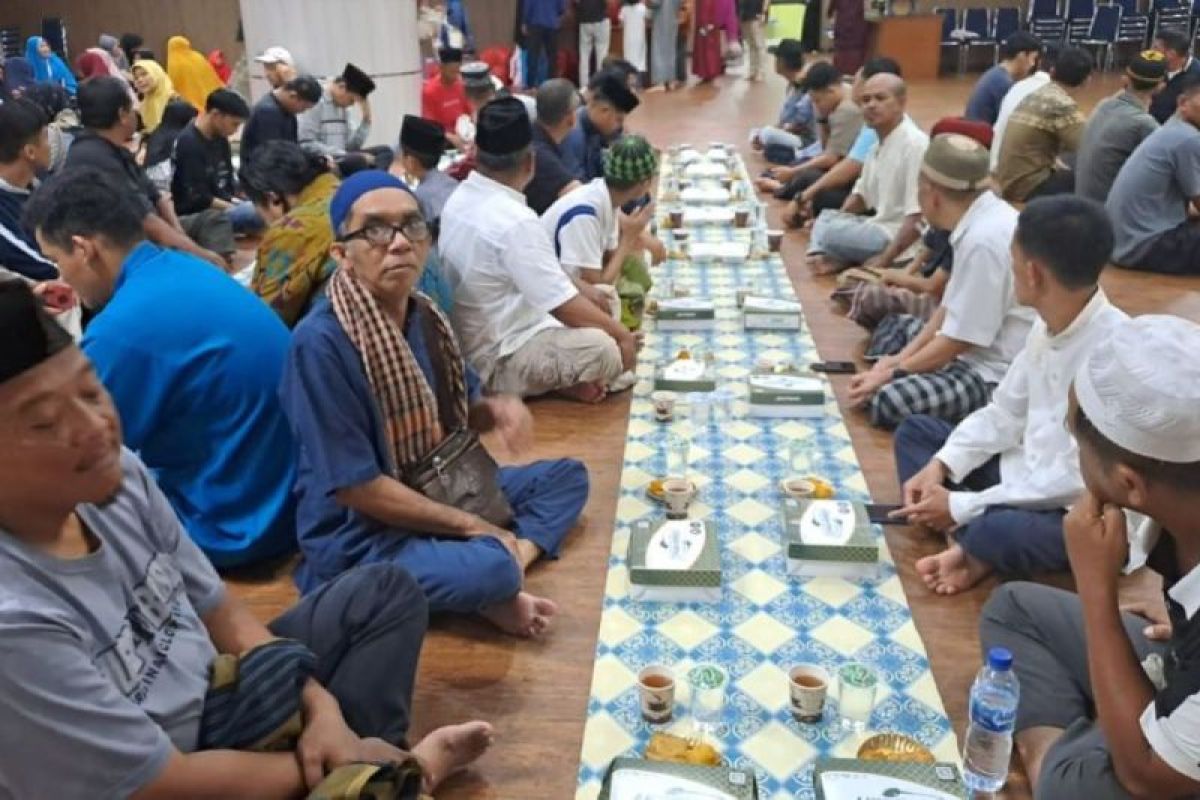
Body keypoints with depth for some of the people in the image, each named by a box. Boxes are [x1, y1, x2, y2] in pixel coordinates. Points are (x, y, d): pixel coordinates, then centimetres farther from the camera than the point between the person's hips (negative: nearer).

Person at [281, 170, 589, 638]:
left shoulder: (425, 317, 0)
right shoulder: (321, 342, -24)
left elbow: (460, 410, 15)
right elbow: (356, 486, -23)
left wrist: (497, 410, -11)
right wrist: (476, 527, -17)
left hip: (440, 492, 9)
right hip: (358, 537, -9)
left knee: (567, 475, 10)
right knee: (491, 567, -34)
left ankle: (506, 574, -11)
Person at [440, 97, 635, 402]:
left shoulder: (461, 197, 2)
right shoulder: (514, 220, -27)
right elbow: (563, 305, -22)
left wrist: (582, 289, 12)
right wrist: (620, 332, -8)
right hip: (498, 362, -10)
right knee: (607, 350, -28)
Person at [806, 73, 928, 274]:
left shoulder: (915, 144, -19)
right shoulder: (880, 142, 10)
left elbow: (919, 215, -25)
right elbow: (862, 194, 24)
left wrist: (884, 260, -24)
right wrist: (835, 222, 10)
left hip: (899, 238, -10)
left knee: (829, 233, -25)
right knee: (826, 217, 18)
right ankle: (823, 258, -6)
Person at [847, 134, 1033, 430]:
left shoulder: (983, 239, -25)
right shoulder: (981, 221, 4)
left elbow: (957, 340, -20)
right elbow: (950, 309, 11)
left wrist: (893, 372, -8)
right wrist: (898, 360, 6)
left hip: (999, 376, -9)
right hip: (982, 353, 9)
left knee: (887, 402, -25)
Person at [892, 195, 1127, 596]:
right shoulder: (1048, 325, -3)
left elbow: (1081, 478, -27)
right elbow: (1005, 412, 8)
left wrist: (962, 506, -23)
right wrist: (940, 465, -6)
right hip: (1030, 473, 9)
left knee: (999, 530, -40)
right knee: (915, 431, 8)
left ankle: (978, 550, -2)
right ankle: (972, 544, -12)